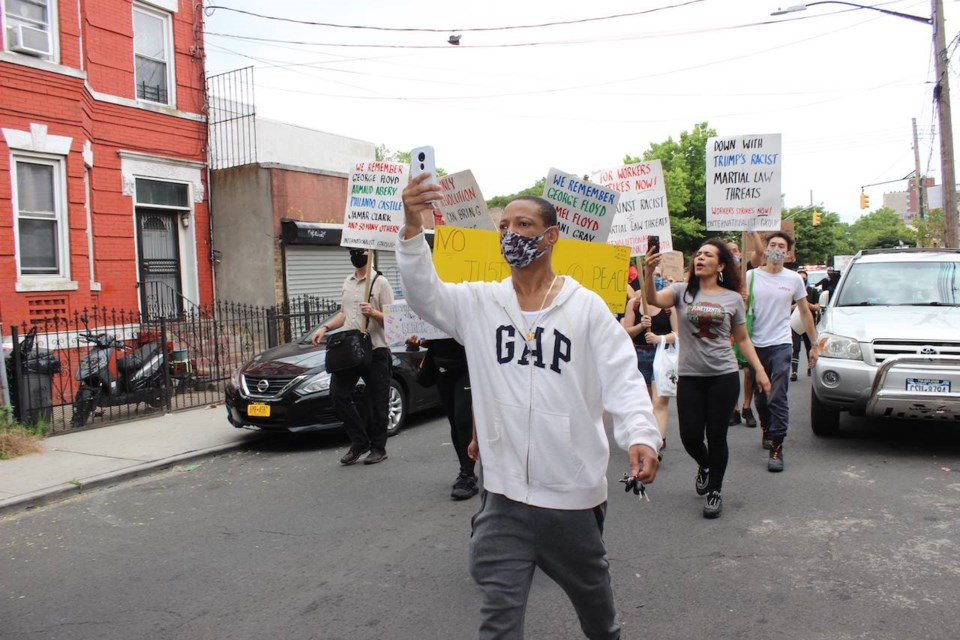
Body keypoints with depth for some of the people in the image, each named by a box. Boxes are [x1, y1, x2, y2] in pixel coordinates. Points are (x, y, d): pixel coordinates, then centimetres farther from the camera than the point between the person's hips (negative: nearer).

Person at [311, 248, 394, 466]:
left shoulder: (380, 282, -5)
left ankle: (378, 448, 17)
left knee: (377, 402, 2)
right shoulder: (347, 282, 15)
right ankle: (359, 441, 13)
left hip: (375, 351, -6)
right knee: (338, 393, -1)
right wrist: (325, 328, 10)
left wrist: (373, 313, -27)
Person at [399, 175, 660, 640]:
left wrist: (641, 436, -25)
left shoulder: (586, 307, -4)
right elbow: (423, 293, -12)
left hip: (575, 490, 0)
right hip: (503, 493, 1)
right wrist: (412, 228, -27)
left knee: (590, 588, 24)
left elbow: (622, 377, -8)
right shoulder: (480, 302, 1)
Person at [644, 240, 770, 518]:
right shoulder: (682, 291, 2)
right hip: (689, 377, 1)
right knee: (690, 436, 3)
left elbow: (743, 339, 11)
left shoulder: (733, 298, 4)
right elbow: (653, 299, -18)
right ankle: (705, 466, 38)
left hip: (724, 376, 0)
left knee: (716, 436, 4)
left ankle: (715, 491, 24)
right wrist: (649, 272, -34)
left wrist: (759, 370, 4)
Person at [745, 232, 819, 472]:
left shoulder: (794, 279, 4)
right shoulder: (751, 276, 3)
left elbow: (805, 313, 12)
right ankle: (767, 429, 38)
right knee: (760, 397, 13)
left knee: (777, 398, -9)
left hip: (781, 345, -1)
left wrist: (814, 345, 10)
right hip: (755, 345, 2)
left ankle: (776, 448, -6)